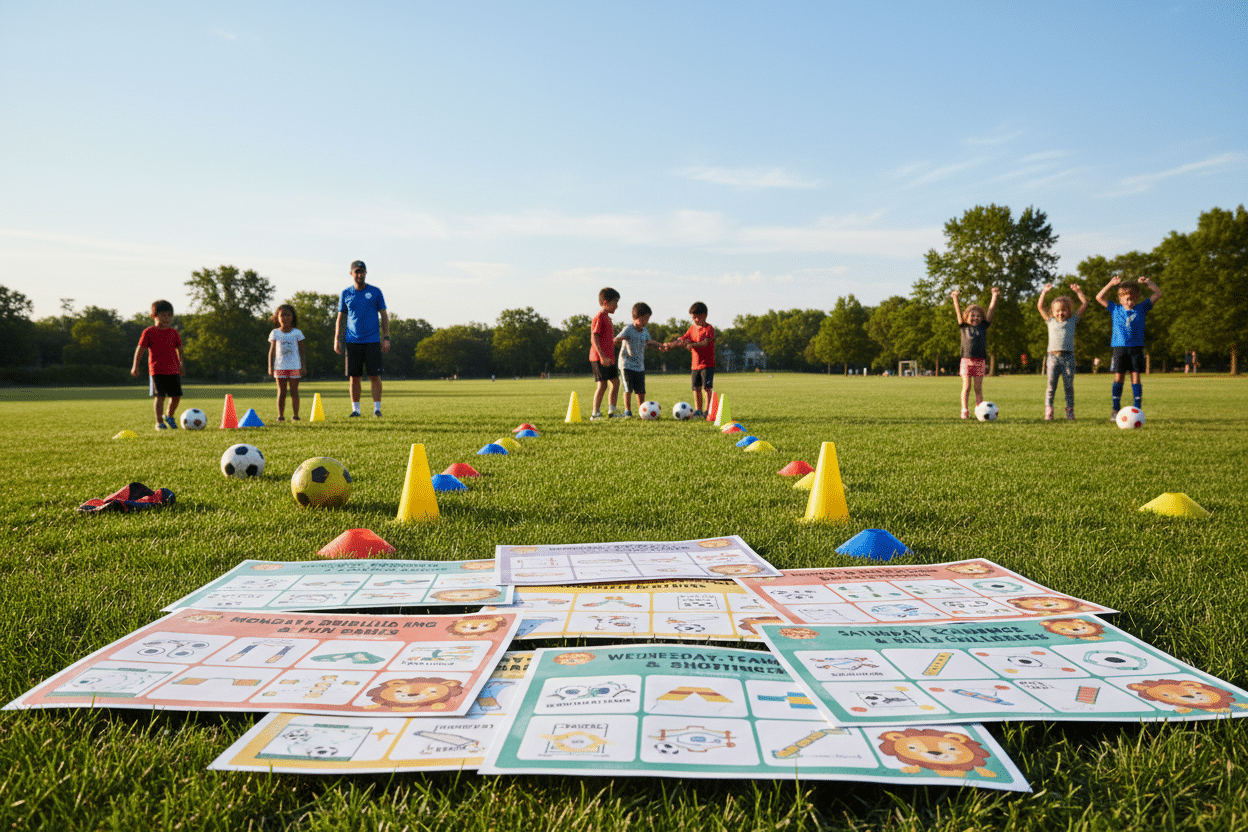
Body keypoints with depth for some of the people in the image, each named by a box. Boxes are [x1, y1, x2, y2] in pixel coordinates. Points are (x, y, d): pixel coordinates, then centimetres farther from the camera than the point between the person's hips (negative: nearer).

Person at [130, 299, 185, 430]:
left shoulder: (173, 332, 10)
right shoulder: (149, 332, -1)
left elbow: (179, 348, 22)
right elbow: (140, 349, 0)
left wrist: (181, 363, 21)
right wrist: (135, 366, -5)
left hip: (173, 370, 4)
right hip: (157, 370, -4)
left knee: (176, 395, 4)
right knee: (160, 396, -7)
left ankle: (169, 416, 30)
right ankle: (159, 422, 3)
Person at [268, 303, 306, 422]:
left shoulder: (297, 333, 4)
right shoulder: (275, 333, 6)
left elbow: (301, 351, 6)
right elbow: (272, 351, 8)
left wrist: (303, 366, 0)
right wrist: (270, 367, 3)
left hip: (295, 366, -1)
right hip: (280, 367, 1)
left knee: (294, 391, 1)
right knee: (281, 392, 2)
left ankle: (295, 415, 4)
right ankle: (280, 415, 5)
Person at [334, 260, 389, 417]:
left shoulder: (375, 292, 5)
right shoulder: (346, 293, 10)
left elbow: (384, 316, 7)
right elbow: (340, 318, 13)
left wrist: (386, 338, -2)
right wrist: (337, 339, 4)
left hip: (372, 341, -2)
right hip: (352, 341, 2)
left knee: (375, 375, -5)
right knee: (354, 376, 2)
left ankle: (377, 408, 2)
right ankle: (355, 409, 10)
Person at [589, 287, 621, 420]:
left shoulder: (607, 317, 18)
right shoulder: (599, 317, -11)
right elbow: (594, 338, -18)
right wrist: (602, 356, -24)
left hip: (609, 358, 9)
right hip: (599, 358, -9)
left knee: (615, 381, 9)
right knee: (602, 384, -8)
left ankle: (612, 411, 15)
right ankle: (595, 413, -1)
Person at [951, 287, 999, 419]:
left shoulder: (983, 326, 12)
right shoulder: (964, 327, 9)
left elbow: (990, 311, 9)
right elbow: (958, 312, 6)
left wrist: (994, 296, 5)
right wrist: (955, 298, 1)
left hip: (980, 361, 1)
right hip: (966, 360, -1)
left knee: (978, 388, 4)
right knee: (966, 387, -2)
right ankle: (965, 411, 2)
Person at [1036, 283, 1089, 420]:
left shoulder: (1072, 321, 15)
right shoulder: (1051, 321, 17)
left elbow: (1084, 304, 18)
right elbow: (1040, 306, 19)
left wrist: (1078, 291, 17)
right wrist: (1044, 292, 16)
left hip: (1068, 357, 0)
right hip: (1053, 356, 0)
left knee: (1069, 385, 2)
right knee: (1051, 386, -3)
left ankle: (1070, 410, 7)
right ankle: (1048, 411, -2)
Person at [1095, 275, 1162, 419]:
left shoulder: (1141, 309, 9)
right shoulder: (1115, 309, 8)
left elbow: (1158, 294, 12)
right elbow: (1099, 297, 7)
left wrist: (1148, 282, 1)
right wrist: (1111, 284, 0)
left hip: (1137, 348, 1)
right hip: (1119, 347, -1)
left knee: (1136, 378, 0)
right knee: (1118, 378, -2)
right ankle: (1116, 409, 3)